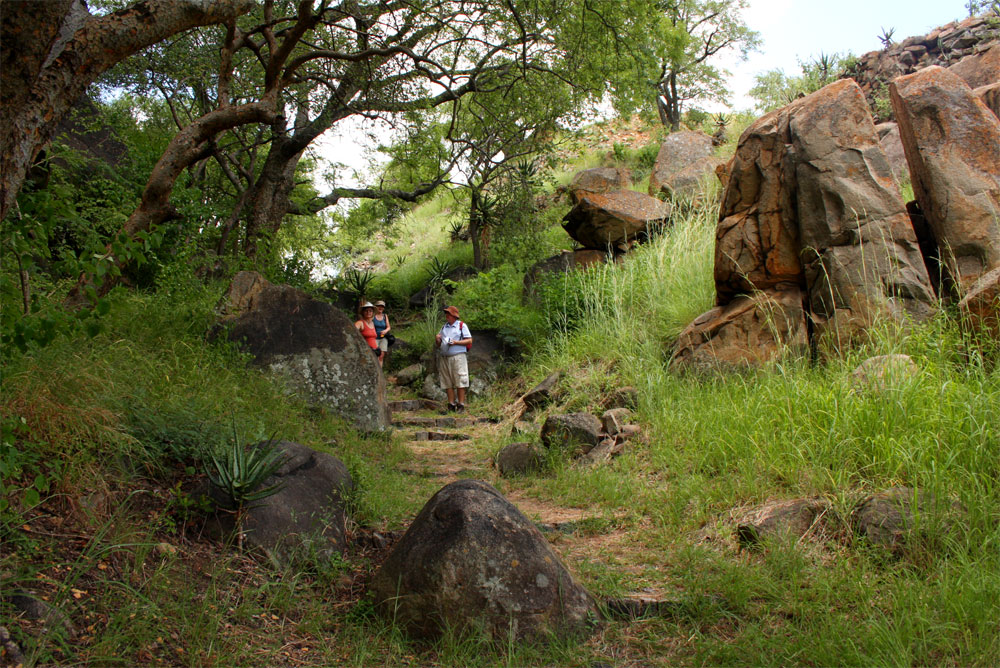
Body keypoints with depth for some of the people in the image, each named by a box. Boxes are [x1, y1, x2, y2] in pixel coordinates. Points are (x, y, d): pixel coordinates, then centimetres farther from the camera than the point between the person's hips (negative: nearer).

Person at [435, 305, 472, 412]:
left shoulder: (461, 325, 4)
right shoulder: (444, 327, 19)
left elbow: (469, 340, -2)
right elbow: (439, 344, 21)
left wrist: (456, 342, -13)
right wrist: (437, 339, -1)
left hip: (458, 356, -5)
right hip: (445, 358, 5)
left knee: (460, 382, -8)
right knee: (448, 383, 3)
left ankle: (461, 405, -6)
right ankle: (451, 405, 7)